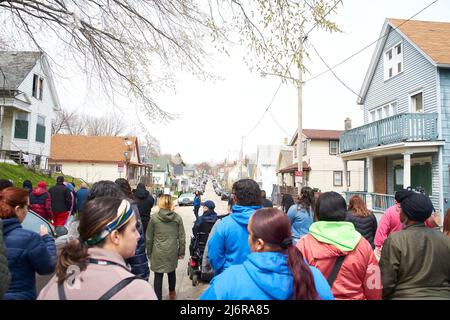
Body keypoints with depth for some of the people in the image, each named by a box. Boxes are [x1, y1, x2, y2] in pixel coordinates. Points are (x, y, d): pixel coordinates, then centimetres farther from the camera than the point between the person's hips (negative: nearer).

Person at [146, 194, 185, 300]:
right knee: (172, 272, 22)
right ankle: (172, 293, 43)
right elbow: (181, 237, -1)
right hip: (172, 252, 3)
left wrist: (149, 253, 10)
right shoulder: (177, 218, -4)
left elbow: (149, 238, -1)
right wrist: (181, 252, 8)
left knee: (158, 276, 8)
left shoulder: (154, 218, -8)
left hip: (158, 252, -2)